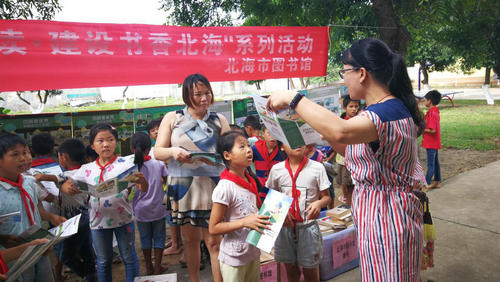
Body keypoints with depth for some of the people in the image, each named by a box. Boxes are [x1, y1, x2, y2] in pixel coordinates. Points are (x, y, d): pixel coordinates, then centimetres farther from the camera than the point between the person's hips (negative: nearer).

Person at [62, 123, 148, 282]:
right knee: (103, 261, 18)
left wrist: (141, 181, -39)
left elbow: (144, 189, -14)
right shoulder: (87, 169, 1)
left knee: (129, 258, 12)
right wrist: (68, 188, -18)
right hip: (98, 220, 3)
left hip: (123, 219, -2)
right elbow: (66, 184, 7)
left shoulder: (125, 163, -9)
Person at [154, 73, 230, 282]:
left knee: (214, 241, -3)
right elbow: (157, 152, 3)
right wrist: (173, 151, -18)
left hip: (212, 185, -1)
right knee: (190, 238, 14)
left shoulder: (219, 120, 8)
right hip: (182, 185, 1)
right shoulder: (172, 118, 7)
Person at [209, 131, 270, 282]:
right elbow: (213, 228, -19)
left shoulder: (250, 181, 2)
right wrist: (245, 222, -27)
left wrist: (265, 217, -1)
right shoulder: (225, 187, -22)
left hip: (254, 253, 8)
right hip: (234, 257, -7)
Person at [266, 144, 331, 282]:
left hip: (308, 226, -2)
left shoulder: (317, 167, -7)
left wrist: (319, 203, -23)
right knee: (291, 270, 18)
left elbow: (327, 196, -1)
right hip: (285, 225, 2)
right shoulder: (276, 169, -1)